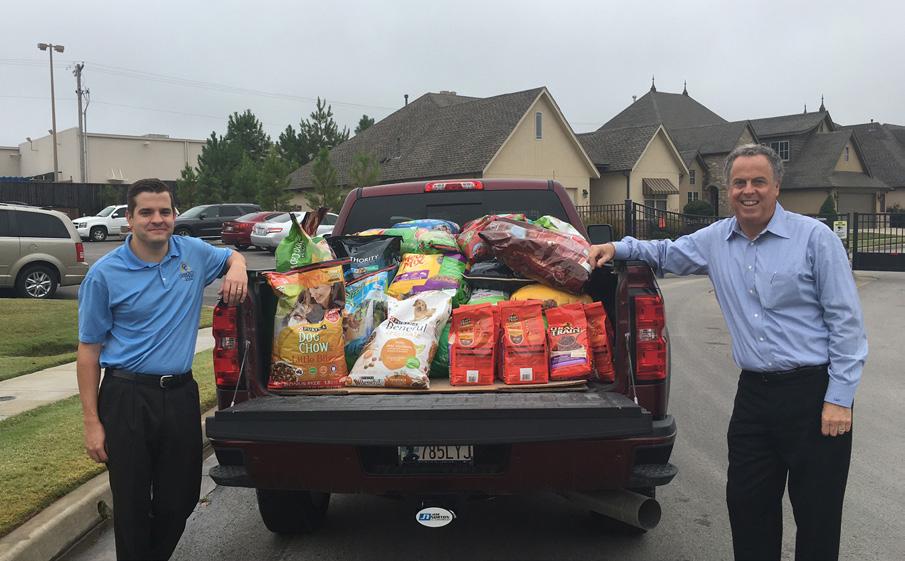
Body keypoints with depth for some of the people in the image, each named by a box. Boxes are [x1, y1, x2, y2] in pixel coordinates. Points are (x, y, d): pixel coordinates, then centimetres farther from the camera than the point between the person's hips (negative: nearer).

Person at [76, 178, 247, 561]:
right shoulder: (104, 274, -6)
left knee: (180, 500, 11)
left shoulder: (194, 253, 4)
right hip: (128, 398, -3)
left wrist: (237, 271, 0)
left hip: (181, 395, 3)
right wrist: (92, 422, -6)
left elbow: (233, 256, 27)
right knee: (132, 505, 4)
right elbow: (89, 350, -3)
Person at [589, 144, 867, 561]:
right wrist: (618, 248, 12)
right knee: (747, 504, 12)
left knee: (817, 513, 4)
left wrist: (840, 398, -11)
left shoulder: (815, 237, -6)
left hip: (812, 392, -5)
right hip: (753, 393, 5)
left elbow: (846, 320, -7)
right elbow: (666, 254, 28)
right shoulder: (715, 241, 8)